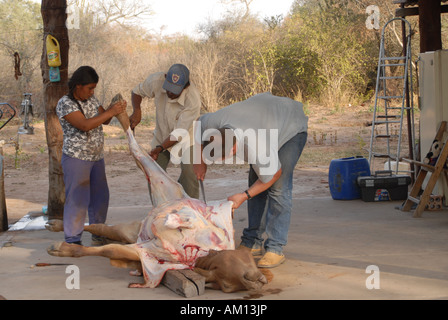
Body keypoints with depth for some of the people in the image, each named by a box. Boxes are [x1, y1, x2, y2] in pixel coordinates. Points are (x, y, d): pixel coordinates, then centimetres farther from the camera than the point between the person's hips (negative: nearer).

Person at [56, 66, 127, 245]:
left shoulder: (91, 99, 8)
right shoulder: (65, 104, -16)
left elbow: (104, 120, 11)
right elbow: (85, 125, -27)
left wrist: (116, 108, -9)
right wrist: (111, 112, -26)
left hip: (97, 157, 8)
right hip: (76, 158, -8)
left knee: (100, 197, 14)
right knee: (77, 199, -5)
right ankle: (72, 239, 3)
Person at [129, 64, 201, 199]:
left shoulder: (193, 100, -35)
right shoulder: (156, 80, -24)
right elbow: (137, 92, -1)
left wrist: (160, 149, -43)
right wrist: (137, 111, -20)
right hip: (162, 135, 4)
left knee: (189, 175, -18)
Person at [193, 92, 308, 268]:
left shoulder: (257, 149, -44)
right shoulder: (214, 121, -29)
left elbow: (274, 174, -23)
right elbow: (199, 123, -2)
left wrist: (244, 196, -20)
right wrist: (200, 161, -3)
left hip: (293, 126, -7)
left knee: (278, 188, -17)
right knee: (255, 181, 3)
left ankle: (275, 249, -14)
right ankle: (252, 242, 9)